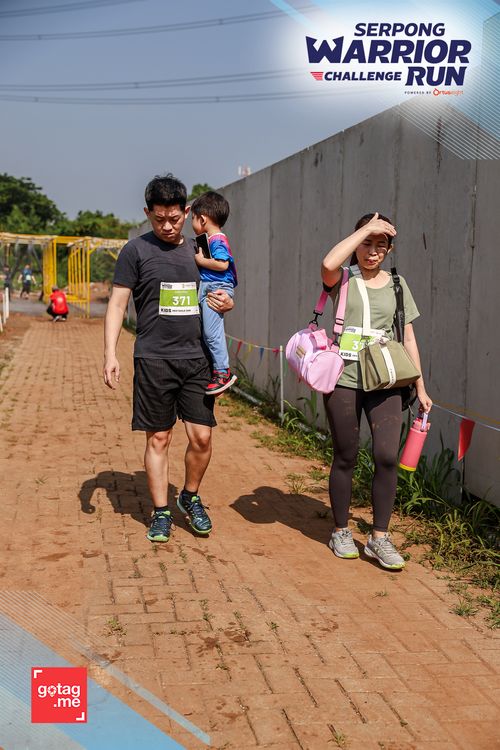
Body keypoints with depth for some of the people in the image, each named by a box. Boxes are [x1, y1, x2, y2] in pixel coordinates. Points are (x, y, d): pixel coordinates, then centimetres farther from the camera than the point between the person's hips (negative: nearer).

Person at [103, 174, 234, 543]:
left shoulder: (198, 250, 12)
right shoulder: (136, 250, -1)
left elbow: (213, 296, 23)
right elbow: (117, 303, -2)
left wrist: (227, 303, -2)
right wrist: (111, 354, -12)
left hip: (196, 358, 3)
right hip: (154, 359, -3)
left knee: (202, 438, 1)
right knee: (158, 439, 4)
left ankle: (190, 498, 26)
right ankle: (161, 513, 18)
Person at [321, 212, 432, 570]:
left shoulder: (396, 284, 12)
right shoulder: (345, 279, 3)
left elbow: (408, 339, 13)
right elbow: (328, 264, -24)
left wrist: (421, 388, 10)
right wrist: (365, 228, -15)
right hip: (344, 381, -2)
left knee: (388, 457, -9)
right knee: (346, 458, 6)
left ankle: (380, 538, 5)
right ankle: (341, 532, 24)